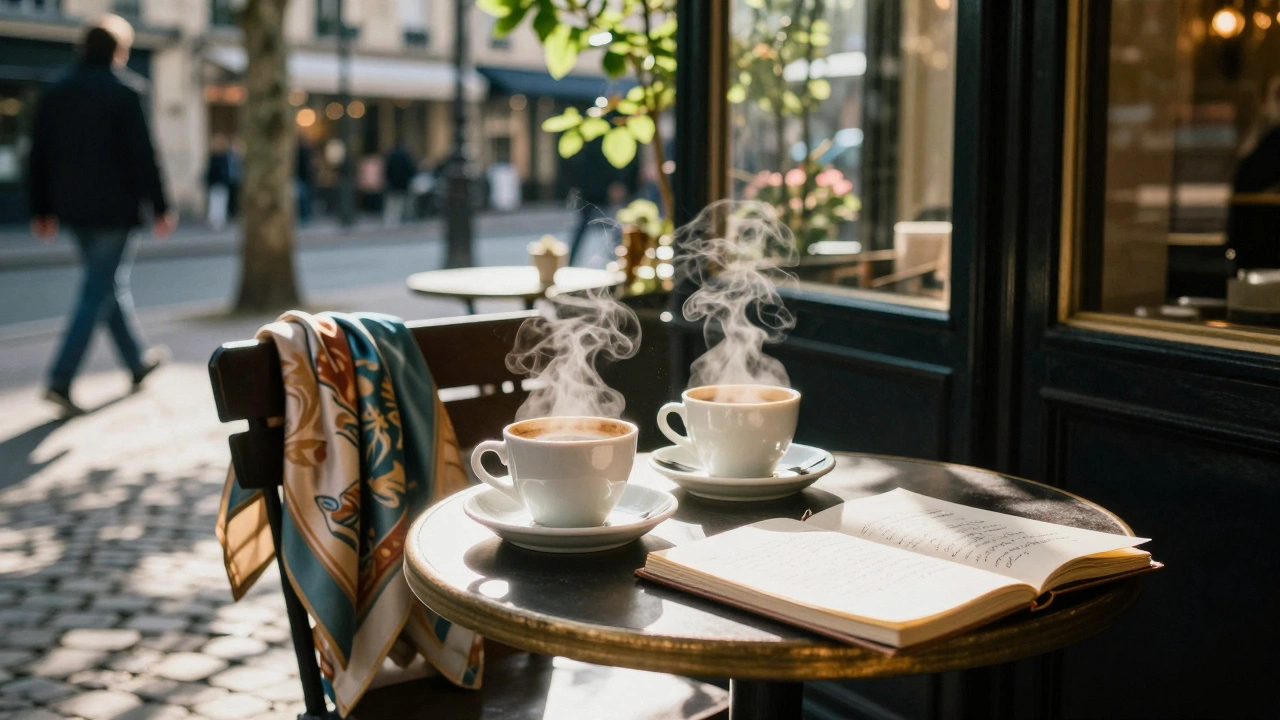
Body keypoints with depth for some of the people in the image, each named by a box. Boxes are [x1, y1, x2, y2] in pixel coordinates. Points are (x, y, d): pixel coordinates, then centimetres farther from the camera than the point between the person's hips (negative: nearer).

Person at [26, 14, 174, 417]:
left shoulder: (56, 93, 9)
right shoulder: (125, 91, -10)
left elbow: (39, 155, 10)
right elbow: (142, 154, -13)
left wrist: (42, 210, 15)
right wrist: (160, 207, -8)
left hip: (74, 209, 7)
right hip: (114, 209, -7)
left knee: (110, 283, 20)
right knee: (99, 293, -4)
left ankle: (138, 362, 33)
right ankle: (61, 380, -11)